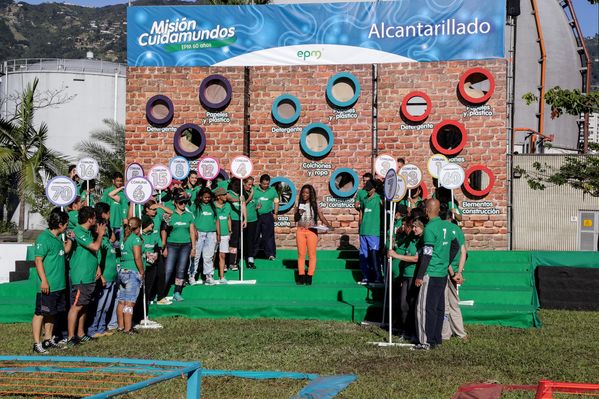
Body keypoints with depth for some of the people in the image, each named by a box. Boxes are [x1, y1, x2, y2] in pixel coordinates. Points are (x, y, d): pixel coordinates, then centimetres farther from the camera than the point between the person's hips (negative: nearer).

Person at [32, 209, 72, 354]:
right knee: (40, 313, -4)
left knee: (51, 313, 16)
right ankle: (37, 344, -2)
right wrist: (44, 281, -22)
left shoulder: (57, 238, 13)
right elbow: (38, 261, -18)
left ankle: (49, 339, 26)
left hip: (58, 285, 9)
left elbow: (64, 251, 30)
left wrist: (70, 239, 16)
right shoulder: (44, 239, -15)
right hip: (47, 286, -9)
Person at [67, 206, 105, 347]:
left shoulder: (88, 232, 14)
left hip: (89, 276, 10)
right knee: (76, 306, -7)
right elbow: (95, 247, -21)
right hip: (80, 277, -10)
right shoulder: (78, 232, -16)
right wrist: (100, 234, -5)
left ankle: (80, 334, 23)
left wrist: (97, 266, 14)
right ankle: (71, 337, -5)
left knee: (83, 306, 14)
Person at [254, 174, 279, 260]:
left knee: (269, 235, -1)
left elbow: (276, 202, 12)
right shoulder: (254, 190, 3)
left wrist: (275, 213, 5)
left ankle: (270, 254, 2)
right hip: (256, 215, 0)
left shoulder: (272, 190, 8)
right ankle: (252, 253, 13)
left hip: (268, 215, 0)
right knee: (254, 235, 5)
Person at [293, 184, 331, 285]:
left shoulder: (315, 205, 1)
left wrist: (328, 225, -19)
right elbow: (295, 219, 9)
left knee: (312, 254, -2)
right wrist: (299, 213, -11)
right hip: (301, 231, 2)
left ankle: (309, 277, 0)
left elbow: (321, 217, -3)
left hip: (312, 231, -2)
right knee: (301, 254, 3)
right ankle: (301, 276, 6)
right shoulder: (299, 205, 8)